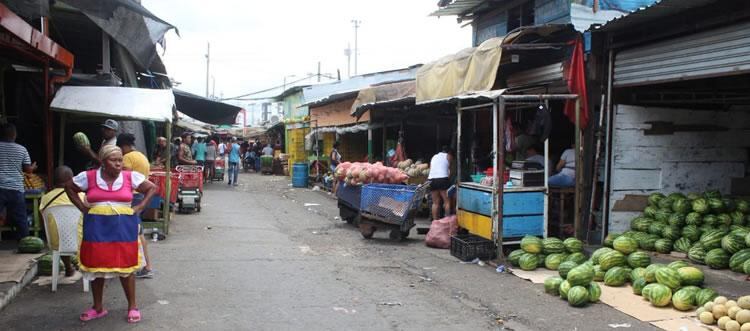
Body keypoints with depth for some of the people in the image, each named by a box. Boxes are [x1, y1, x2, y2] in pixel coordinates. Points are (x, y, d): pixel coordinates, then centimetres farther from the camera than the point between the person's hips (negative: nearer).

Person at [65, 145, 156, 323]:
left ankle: (132, 306, 14)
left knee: (126, 266, 2)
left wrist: (140, 207, -4)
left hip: (123, 226, -1)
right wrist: (82, 207, 3)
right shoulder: (88, 177, -2)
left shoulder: (131, 176, -3)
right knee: (96, 265, 8)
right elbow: (69, 187, 13)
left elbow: (152, 188, 5)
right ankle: (98, 307, 23)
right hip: (96, 226, 2)